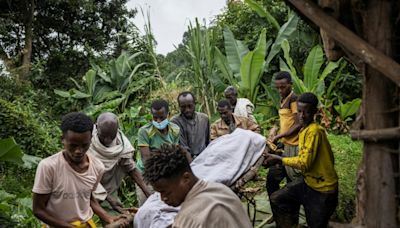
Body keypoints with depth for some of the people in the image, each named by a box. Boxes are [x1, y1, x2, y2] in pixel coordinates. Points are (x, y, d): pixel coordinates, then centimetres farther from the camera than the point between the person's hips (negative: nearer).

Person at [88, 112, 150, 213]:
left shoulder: (121, 143, -14)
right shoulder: (88, 144, -22)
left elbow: (131, 168, -9)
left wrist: (150, 195, -18)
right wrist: (108, 198, -28)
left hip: (110, 191, 3)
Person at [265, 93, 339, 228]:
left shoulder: (314, 131, -23)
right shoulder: (305, 130, 5)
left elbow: (304, 163, -25)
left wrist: (278, 159, -17)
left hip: (322, 189, -8)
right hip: (309, 181, 8)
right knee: (276, 199, 7)